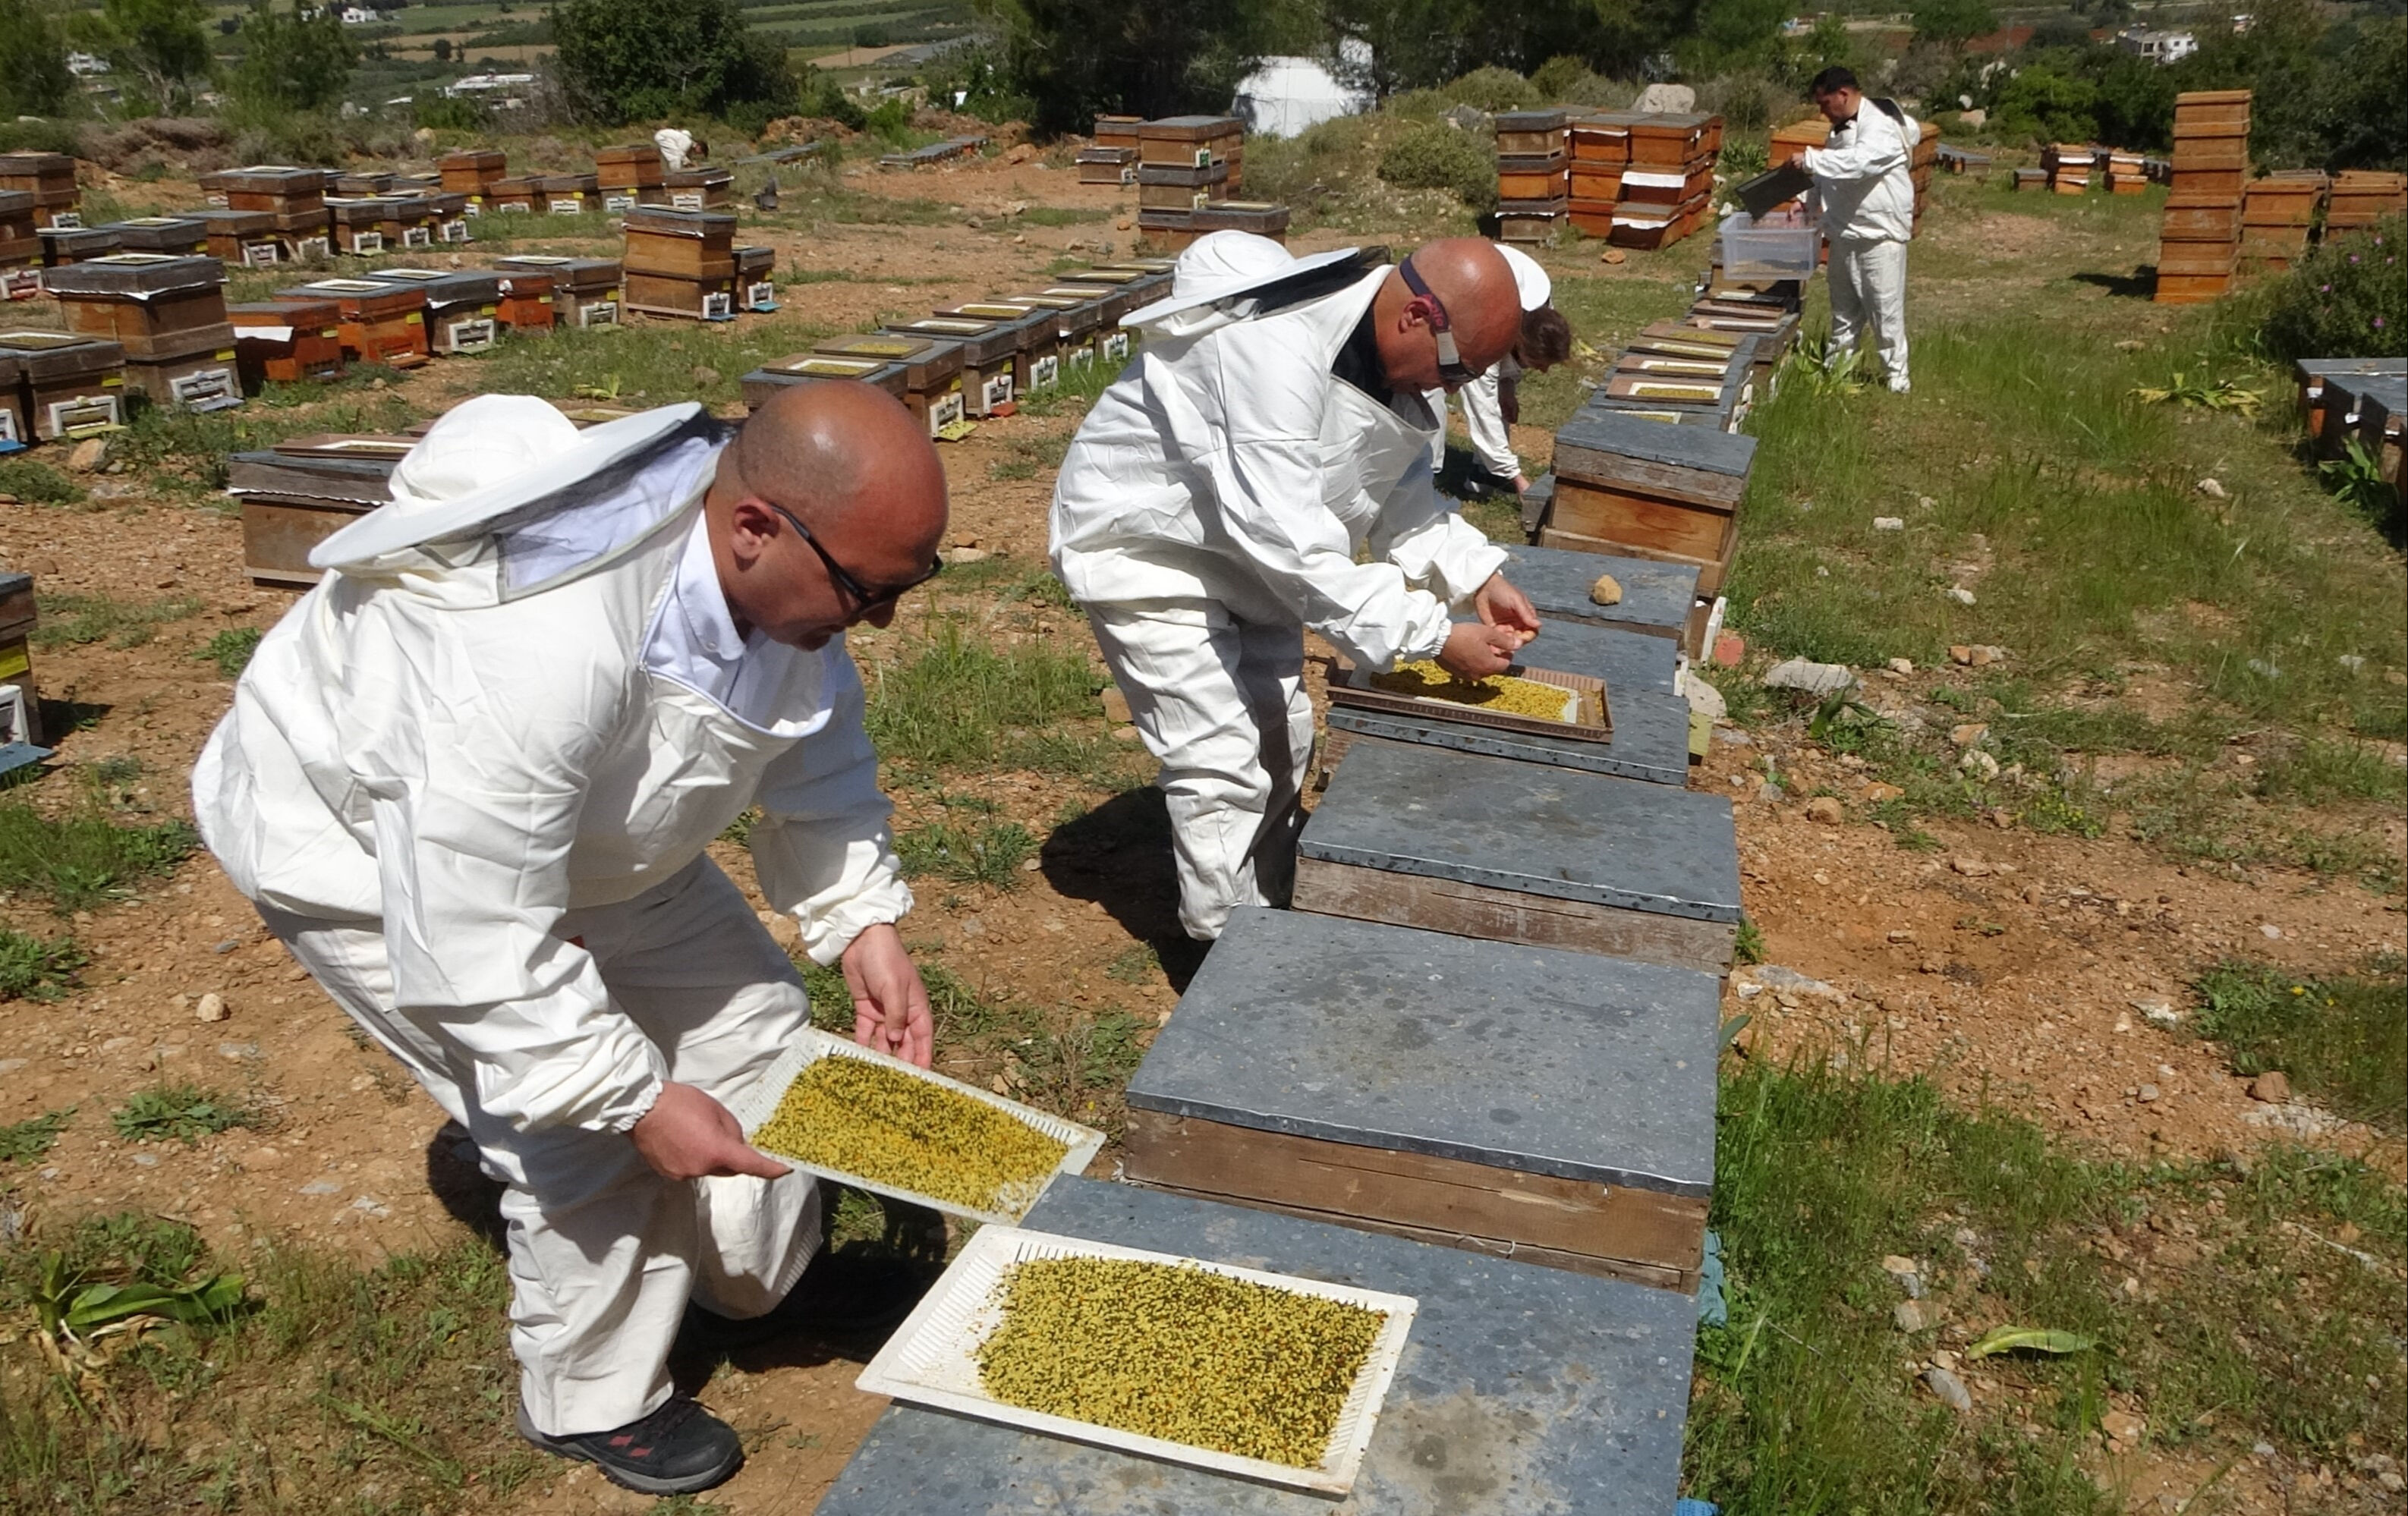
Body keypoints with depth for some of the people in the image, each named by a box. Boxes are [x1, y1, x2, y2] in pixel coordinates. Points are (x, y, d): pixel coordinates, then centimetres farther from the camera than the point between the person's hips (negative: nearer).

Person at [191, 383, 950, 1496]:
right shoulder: (528, 663, -46)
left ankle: (764, 1277, 36)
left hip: (588, 825, 7)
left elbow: (816, 746, -4)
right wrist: (635, 1102, -28)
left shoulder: (783, 565, -23)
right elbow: (472, 951, -37)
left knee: (752, 1021, 9)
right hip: (373, 850, -7)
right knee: (587, 1141, -11)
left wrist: (864, 923, -13)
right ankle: (592, 1400, 18)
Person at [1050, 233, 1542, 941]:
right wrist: (1433, 638, -34)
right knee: (1222, 764, -10)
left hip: (1241, 539, 9)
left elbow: (1398, 489, 2)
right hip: (1143, 539, -9)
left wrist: (1476, 575, -12)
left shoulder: (1386, 348, -11)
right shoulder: (1273, 353, -38)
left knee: (1281, 737, 13)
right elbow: (1290, 544, -39)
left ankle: (1263, 915, 31)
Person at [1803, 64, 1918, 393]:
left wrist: (1810, 159, -32)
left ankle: (1896, 377, 7)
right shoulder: (1843, 127, 11)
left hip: (1880, 235, -9)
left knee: (1886, 310, -2)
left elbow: (1858, 162, -35)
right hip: (1845, 233, 9)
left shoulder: (1880, 126, -18)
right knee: (1844, 308, 18)